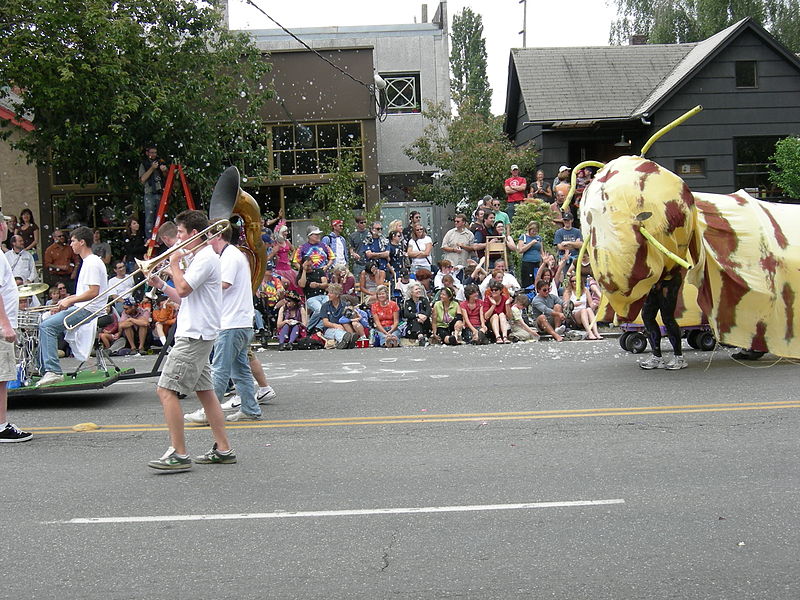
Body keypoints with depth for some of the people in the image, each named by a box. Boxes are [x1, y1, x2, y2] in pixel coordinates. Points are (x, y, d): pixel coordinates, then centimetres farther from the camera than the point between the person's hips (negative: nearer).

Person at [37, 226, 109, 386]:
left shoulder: (92, 263, -13)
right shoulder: (88, 262, 21)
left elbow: (93, 292, -22)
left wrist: (70, 301, -16)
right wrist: (67, 301, 15)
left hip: (88, 311, -11)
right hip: (83, 309, 11)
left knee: (47, 326, -20)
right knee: (44, 323, 12)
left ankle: (54, 371, -22)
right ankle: (45, 368, 13)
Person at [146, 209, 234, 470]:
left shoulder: (206, 258, -13)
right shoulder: (199, 258, 20)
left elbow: (183, 289, -23)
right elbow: (185, 299, 22)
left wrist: (174, 264, -9)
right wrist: (160, 285, 12)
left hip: (195, 335, -11)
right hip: (195, 334, 11)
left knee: (166, 390, -12)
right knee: (204, 391, 12)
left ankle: (179, 455, -11)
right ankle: (223, 450, 15)